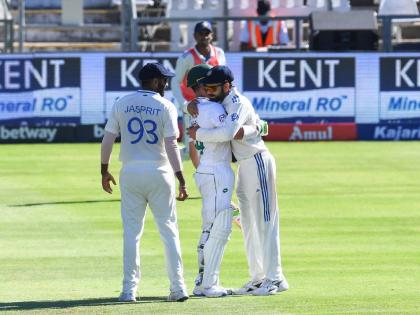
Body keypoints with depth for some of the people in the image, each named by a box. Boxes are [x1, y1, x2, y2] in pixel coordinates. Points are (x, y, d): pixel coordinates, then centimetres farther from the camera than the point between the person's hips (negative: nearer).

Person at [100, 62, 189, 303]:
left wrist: (104, 170, 13)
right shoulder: (166, 107, -5)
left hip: (130, 172, 2)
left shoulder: (122, 104, 3)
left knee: (132, 231, 7)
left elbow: (108, 139, 2)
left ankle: (130, 289, 2)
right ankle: (178, 287, 4)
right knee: (169, 230, 6)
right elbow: (171, 146, -12)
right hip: (159, 173, -2)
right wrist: (182, 181, -10)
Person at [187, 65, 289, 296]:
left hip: (257, 162, -10)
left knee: (265, 221, -8)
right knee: (249, 224, 12)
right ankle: (258, 278, 17)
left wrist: (199, 134, -23)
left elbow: (227, 133, -35)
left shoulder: (238, 103, -20)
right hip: (244, 166, 10)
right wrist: (192, 105, -5)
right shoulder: (220, 102, 8)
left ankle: (275, 278, -7)